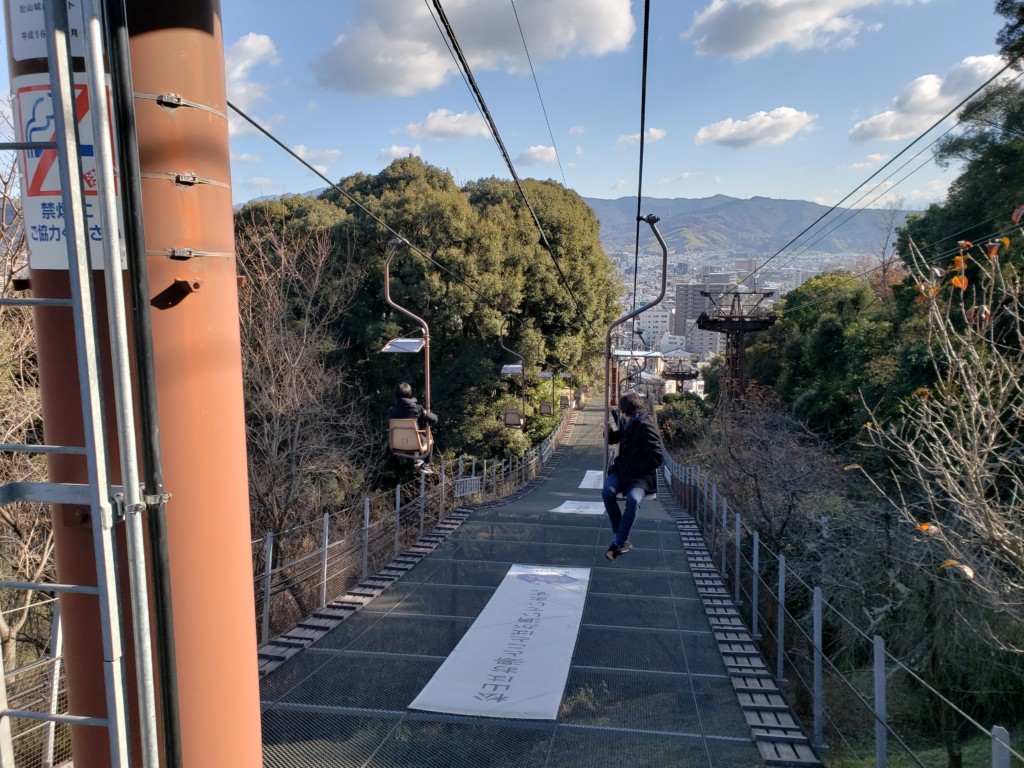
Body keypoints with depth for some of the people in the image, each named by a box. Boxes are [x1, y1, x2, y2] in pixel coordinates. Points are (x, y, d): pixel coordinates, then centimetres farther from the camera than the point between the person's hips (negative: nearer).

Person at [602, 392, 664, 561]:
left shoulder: (645, 427, -13)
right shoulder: (627, 424, 10)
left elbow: (658, 458, -18)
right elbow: (612, 439, 29)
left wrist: (633, 468, -15)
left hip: (641, 475, -6)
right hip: (622, 469, 7)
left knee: (633, 500, -35)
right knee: (607, 491, -24)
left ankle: (618, 544, -22)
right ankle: (623, 540, -18)